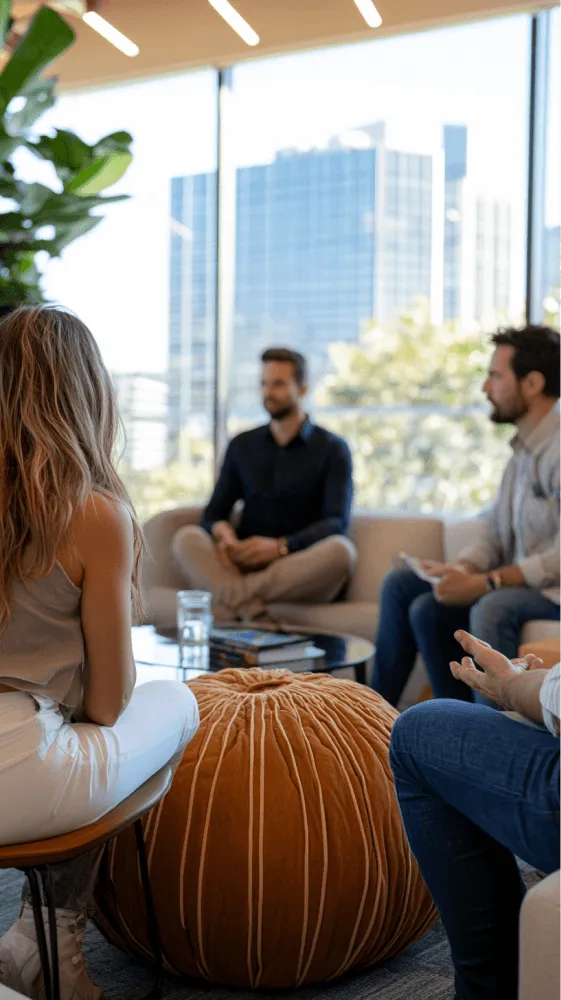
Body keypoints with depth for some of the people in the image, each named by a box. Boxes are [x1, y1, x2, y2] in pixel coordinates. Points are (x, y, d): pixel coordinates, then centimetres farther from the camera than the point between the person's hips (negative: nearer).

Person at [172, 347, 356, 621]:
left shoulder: (332, 449, 7)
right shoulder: (242, 445, 16)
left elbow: (336, 523, -6)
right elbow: (214, 513, 12)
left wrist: (281, 546, -23)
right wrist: (220, 528, -14)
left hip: (301, 572, -2)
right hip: (245, 564, 2)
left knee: (340, 550, -34)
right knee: (186, 537, -24)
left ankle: (233, 597, -34)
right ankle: (250, 609, -45)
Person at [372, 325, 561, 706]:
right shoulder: (523, 449, 14)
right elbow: (494, 533, 14)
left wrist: (483, 583, -24)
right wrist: (462, 568, -7)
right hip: (517, 584, 9)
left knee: (491, 608, -39)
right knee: (400, 584, -1)